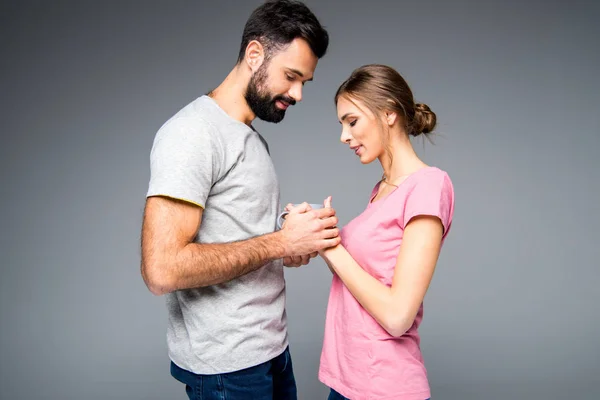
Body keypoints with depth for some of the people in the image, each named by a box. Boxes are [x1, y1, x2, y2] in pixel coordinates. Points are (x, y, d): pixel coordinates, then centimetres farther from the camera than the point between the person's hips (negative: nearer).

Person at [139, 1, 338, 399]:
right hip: (227, 365, -8)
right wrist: (279, 242, -21)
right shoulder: (193, 132, -17)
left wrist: (292, 245, -1)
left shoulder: (252, 139, 10)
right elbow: (162, 268, -26)